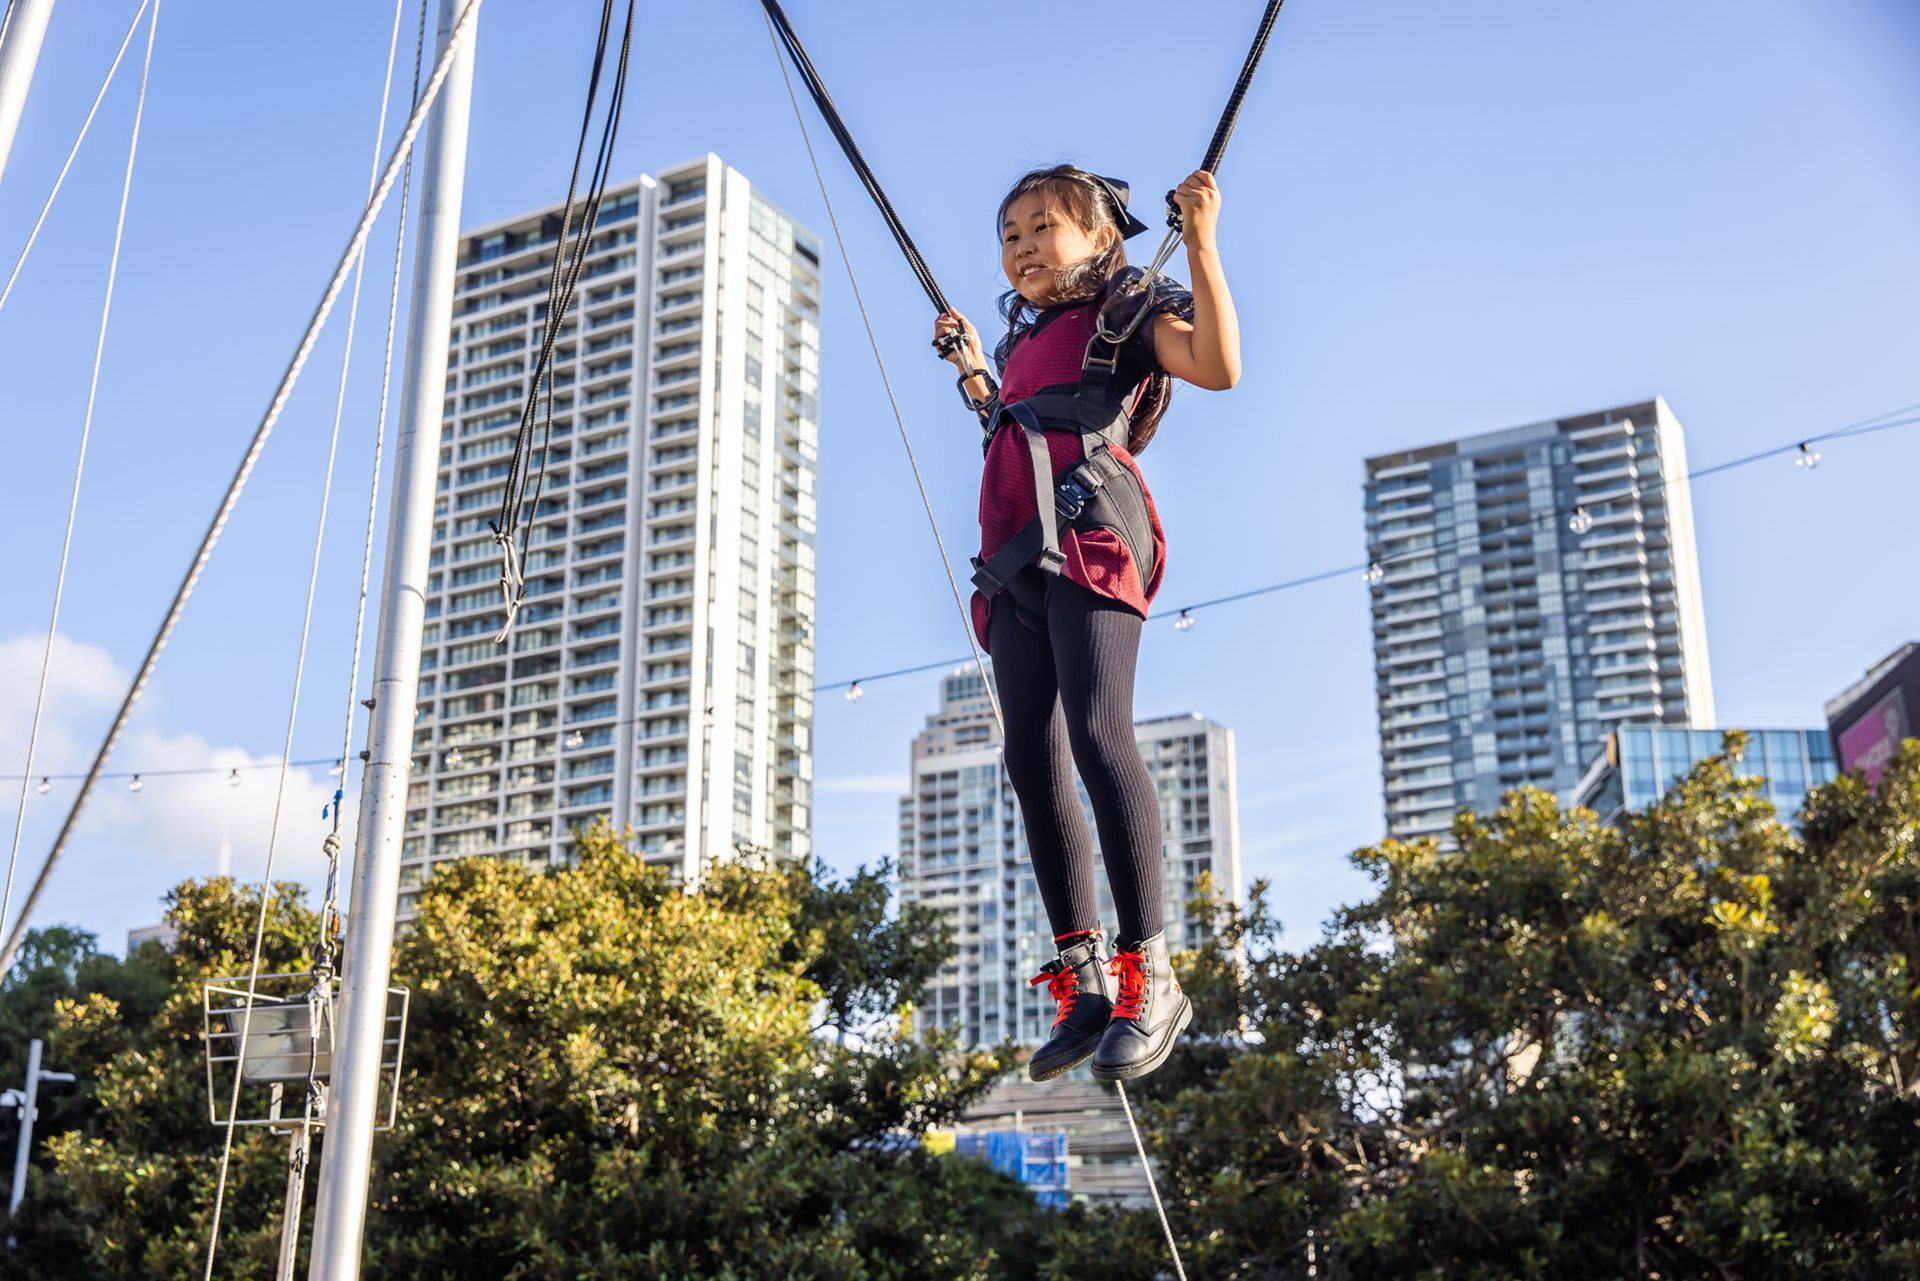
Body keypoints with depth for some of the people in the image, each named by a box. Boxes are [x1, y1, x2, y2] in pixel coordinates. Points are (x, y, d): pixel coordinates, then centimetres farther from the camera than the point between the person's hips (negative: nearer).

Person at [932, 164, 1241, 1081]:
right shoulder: (1024, 343, 30)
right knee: (1031, 760, -3)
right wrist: (970, 369, 43)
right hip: (1016, 563, 8)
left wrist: (1201, 245, -13)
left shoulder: (1128, 311, 9)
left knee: (1097, 735, -23)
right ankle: (1082, 980, 1)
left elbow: (1218, 365, -10)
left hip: (1090, 539, -8)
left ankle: (1149, 977, -19)